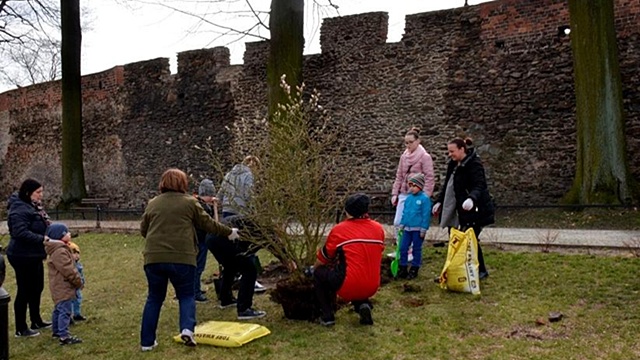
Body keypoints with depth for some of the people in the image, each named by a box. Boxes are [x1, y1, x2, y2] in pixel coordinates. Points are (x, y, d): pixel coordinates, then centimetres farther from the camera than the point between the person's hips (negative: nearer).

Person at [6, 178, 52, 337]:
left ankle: (36, 321, 34)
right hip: (23, 257, -10)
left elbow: (41, 227, 18)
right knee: (25, 291, 0)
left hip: (34, 256, 10)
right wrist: (43, 239, -31)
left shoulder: (33, 206, 10)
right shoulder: (20, 210, -20)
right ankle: (21, 329, 12)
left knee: (37, 288, 19)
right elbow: (21, 233, -29)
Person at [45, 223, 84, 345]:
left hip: (59, 287, 11)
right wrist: (78, 281, -12)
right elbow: (68, 270, -23)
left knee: (59, 309, 21)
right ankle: (64, 336, -10)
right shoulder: (60, 251, -22)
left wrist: (77, 279, 19)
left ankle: (57, 331, 33)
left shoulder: (59, 249, 13)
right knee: (65, 311, -11)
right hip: (63, 287, -11)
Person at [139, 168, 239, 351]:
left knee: (154, 298, 17)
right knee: (186, 296, 13)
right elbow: (208, 224, 9)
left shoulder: (152, 204, 13)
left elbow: (143, 230, 21)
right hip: (182, 257, -3)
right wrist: (229, 232, 23)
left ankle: (147, 341, 18)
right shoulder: (189, 202, 4)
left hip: (154, 257, 3)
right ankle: (187, 329, -9)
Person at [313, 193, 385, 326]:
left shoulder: (339, 230, -4)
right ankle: (363, 304, 10)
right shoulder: (379, 228, 6)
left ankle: (327, 316, 12)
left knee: (319, 273, 19)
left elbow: (322, 260, 8)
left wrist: (313, 270, 31)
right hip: (372, 287, 5)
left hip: (349, 288, -5)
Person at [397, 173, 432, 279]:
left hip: (418, 229, -5)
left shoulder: (424, 198, -11)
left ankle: (414, 269, 18)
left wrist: (423, 229, -13)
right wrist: (402, 224, 12)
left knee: (416, 249, 7)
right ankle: (403, 267, 17)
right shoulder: (408, 198, 7)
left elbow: (426, 215, -12)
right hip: (407, 228, 6)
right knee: (403, 248, 6)